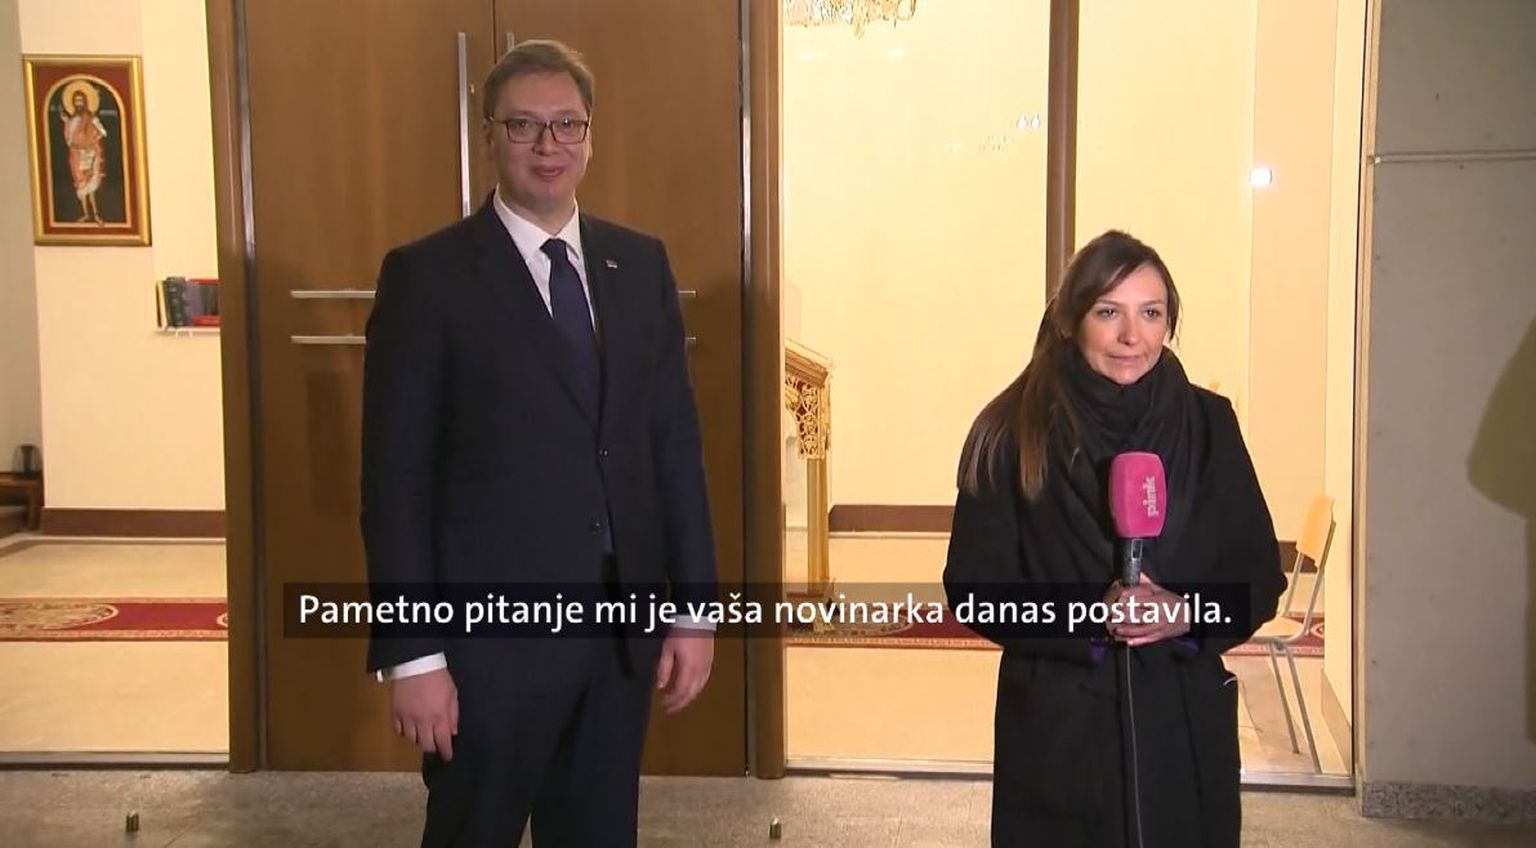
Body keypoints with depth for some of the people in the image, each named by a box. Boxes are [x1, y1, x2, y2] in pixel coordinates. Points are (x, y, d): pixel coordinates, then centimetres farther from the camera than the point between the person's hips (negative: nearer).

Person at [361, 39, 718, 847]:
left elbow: (676, 443, 8)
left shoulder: (640, 264, 7)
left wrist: (696, 607, 3)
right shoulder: (427, 275, -7)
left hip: (622, 625, 4)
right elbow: (395, 477, -9)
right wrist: (411, 653, -12)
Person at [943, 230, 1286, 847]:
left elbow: (1259, 577, 4)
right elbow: (974, 585, -5)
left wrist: (1186, 616, -15)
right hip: (1054, 727, -2)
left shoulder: (1207, 425, 1)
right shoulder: (1012, 435, -5)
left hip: (1184, 721, 2)